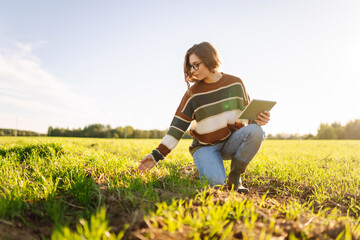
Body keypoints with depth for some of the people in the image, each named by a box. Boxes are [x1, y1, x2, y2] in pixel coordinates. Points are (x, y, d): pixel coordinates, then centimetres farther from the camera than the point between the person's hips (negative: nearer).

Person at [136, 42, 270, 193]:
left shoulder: (236, 83, 2)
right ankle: (205, 166, 9)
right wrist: (157, 155, -14)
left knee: (255, 131, -29)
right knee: (216, 183, -29)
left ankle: (234, 177, -9)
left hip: (233, 141, 3)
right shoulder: (193, 93, -3)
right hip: (206, 146, -2)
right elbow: (178, 126, -7)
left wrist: (258, 119, -12)